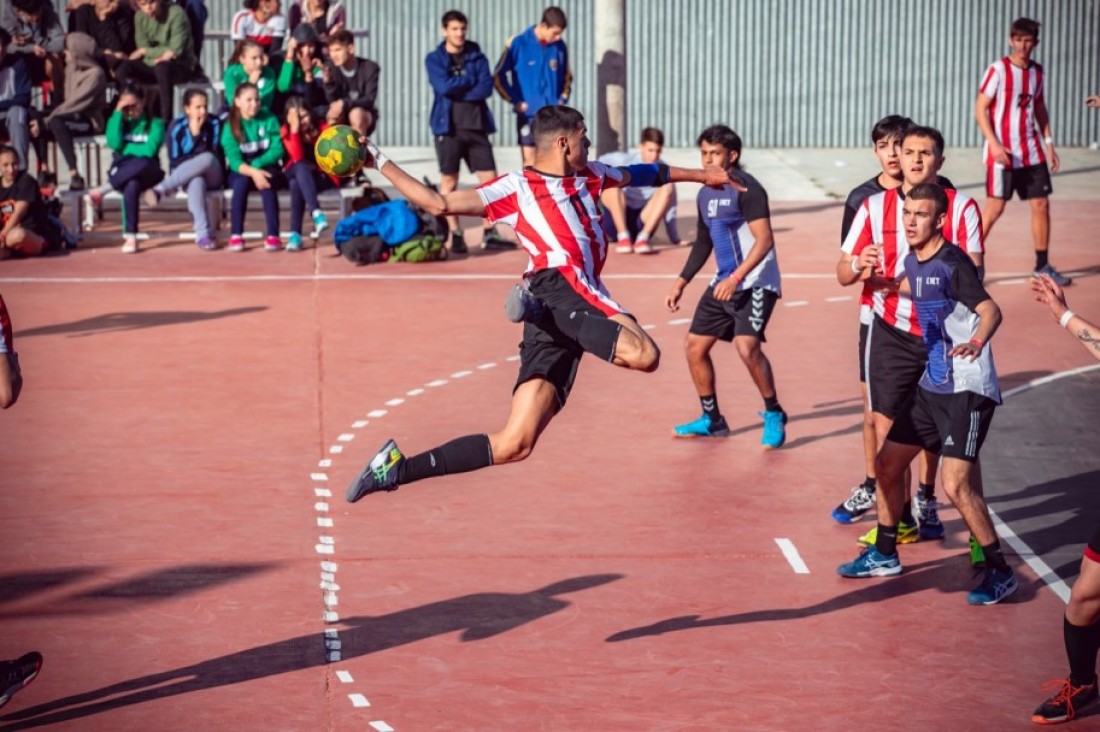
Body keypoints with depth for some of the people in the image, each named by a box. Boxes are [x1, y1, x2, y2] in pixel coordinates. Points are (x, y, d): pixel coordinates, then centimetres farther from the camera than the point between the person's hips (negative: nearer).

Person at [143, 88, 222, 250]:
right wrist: (194, 135, -13)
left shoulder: (214, 124, 0)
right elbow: (175, 161, -7)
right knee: (196, 182, -41)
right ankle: (203, 234, -53)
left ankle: (161, 190, -42)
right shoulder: (177, 127, -4)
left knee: (208, 158, -37)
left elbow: (216, 155, 1)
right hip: (183, 177, -2)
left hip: (211, 176, 2)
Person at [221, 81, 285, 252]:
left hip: (267, 169, 0)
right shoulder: (231, 126, -5)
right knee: (241, 181, -34)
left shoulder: (269, 120, -2)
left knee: (267, 182, -34)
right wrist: (252, 172, -34)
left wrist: (257, 164, -26)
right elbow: (234, 160, -15)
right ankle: (236, 236, -33)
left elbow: (277, 150, -10)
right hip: (241, 172, 0)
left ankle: (273, 236, -37)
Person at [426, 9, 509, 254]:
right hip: (448, 127, -2)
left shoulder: (477, 57, 9)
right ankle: (455, 234, 6)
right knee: (449, 182, 0)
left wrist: (457, 91, -12)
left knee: (490, 178, 0)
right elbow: (444, 86, -14)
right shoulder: (435, 59, 3)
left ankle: (489, 233, 7)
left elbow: (486, 88, -5)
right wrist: (471, 81, -4)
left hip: (477, 126, 2)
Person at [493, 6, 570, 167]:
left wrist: (563, 99, 6)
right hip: (528, 114, -3)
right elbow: (499, 76, -2)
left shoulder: (560, 47, 2)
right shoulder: (518, 44, -9)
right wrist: (515, 101, -5)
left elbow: (567, 76, 19)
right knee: (530, 161, -1)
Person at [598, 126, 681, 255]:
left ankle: (642, 238, -31)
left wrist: (675, 240, -2)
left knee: (667, 189, -20)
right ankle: (623, 236, -32)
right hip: (615, 221, -1)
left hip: (642, 224, 1)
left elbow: (670, 206, 0)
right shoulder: (625, 160, -4)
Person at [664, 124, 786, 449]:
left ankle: (774, 415, -6)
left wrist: (736, 279, -28)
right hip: (724, 283, 9)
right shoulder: (706, 194, 12)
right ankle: (712, 420, 23)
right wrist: (680, 283, 21)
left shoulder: (746, 188, -14)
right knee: (694, 345, 8)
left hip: (756, 283, -9)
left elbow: (764, 240, -21)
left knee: (747, 345, -24)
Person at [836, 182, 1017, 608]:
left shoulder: (953, 263, -19)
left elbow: (990, 309, -35)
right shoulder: (913, 262, 5)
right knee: (887, 463, 16)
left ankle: (1000, 573, -4)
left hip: (967, 390, -9)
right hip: (931, 386, 9)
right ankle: (884, 555, 34)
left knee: (956, 484, -18)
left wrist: (977, 341, -53)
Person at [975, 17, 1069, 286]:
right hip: (1003, 153, -6)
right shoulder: (998, 70, -8)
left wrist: (1048, 143, 11)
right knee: (995, 208, -6)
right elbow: (980, 109, -9)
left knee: (1041, 204, 5)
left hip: (1031, 152, 6)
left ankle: (1042, 265, 14)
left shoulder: (1037, 72, 9)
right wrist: (994, 145, -18)